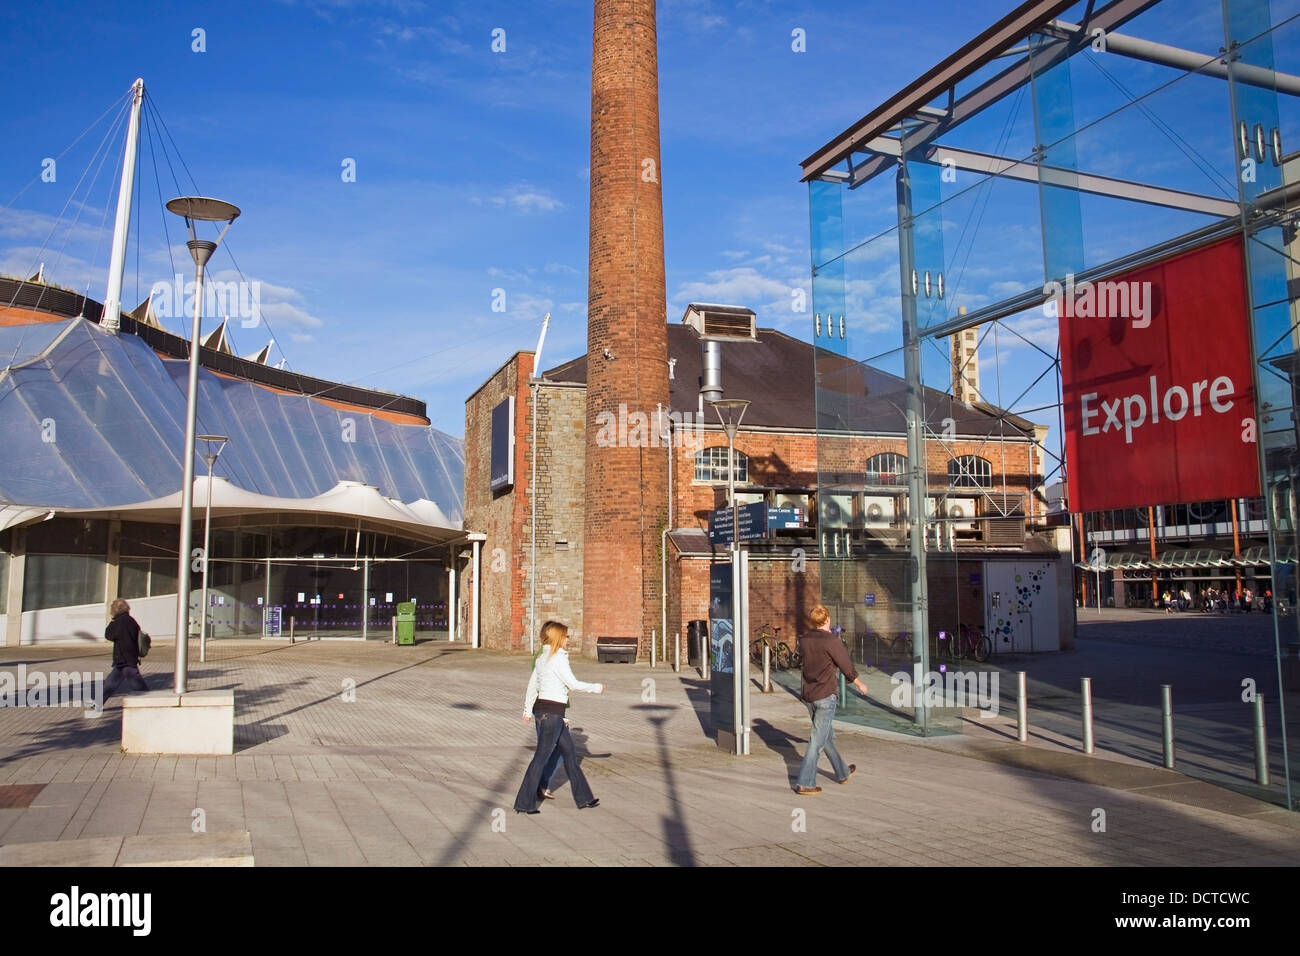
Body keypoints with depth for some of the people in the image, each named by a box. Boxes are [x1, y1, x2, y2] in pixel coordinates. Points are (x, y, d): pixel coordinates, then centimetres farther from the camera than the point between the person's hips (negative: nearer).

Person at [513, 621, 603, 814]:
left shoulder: (543, 658, 11)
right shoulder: (558, 658, -15)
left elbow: (532, 685, 17)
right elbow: (573, 684, -15)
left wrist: (528, 710, 24)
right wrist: (597, 688, -2)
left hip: (542, 708, 10)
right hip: (551, 712, -10)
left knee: (569, 751, 15)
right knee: (541, 757, -2)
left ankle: (583, 798, 22)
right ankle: (524, 803, 5)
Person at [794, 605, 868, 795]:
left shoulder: (804, 639, 1)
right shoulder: (832, 641, -15)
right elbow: (847, 667, -7)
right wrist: (860, 684, 10)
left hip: (808, 696, 7)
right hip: (826, 696, -7)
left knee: (828, 736, 20)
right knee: (818, 740, -3)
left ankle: (843, 772, 37)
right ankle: (804, 783, -5)